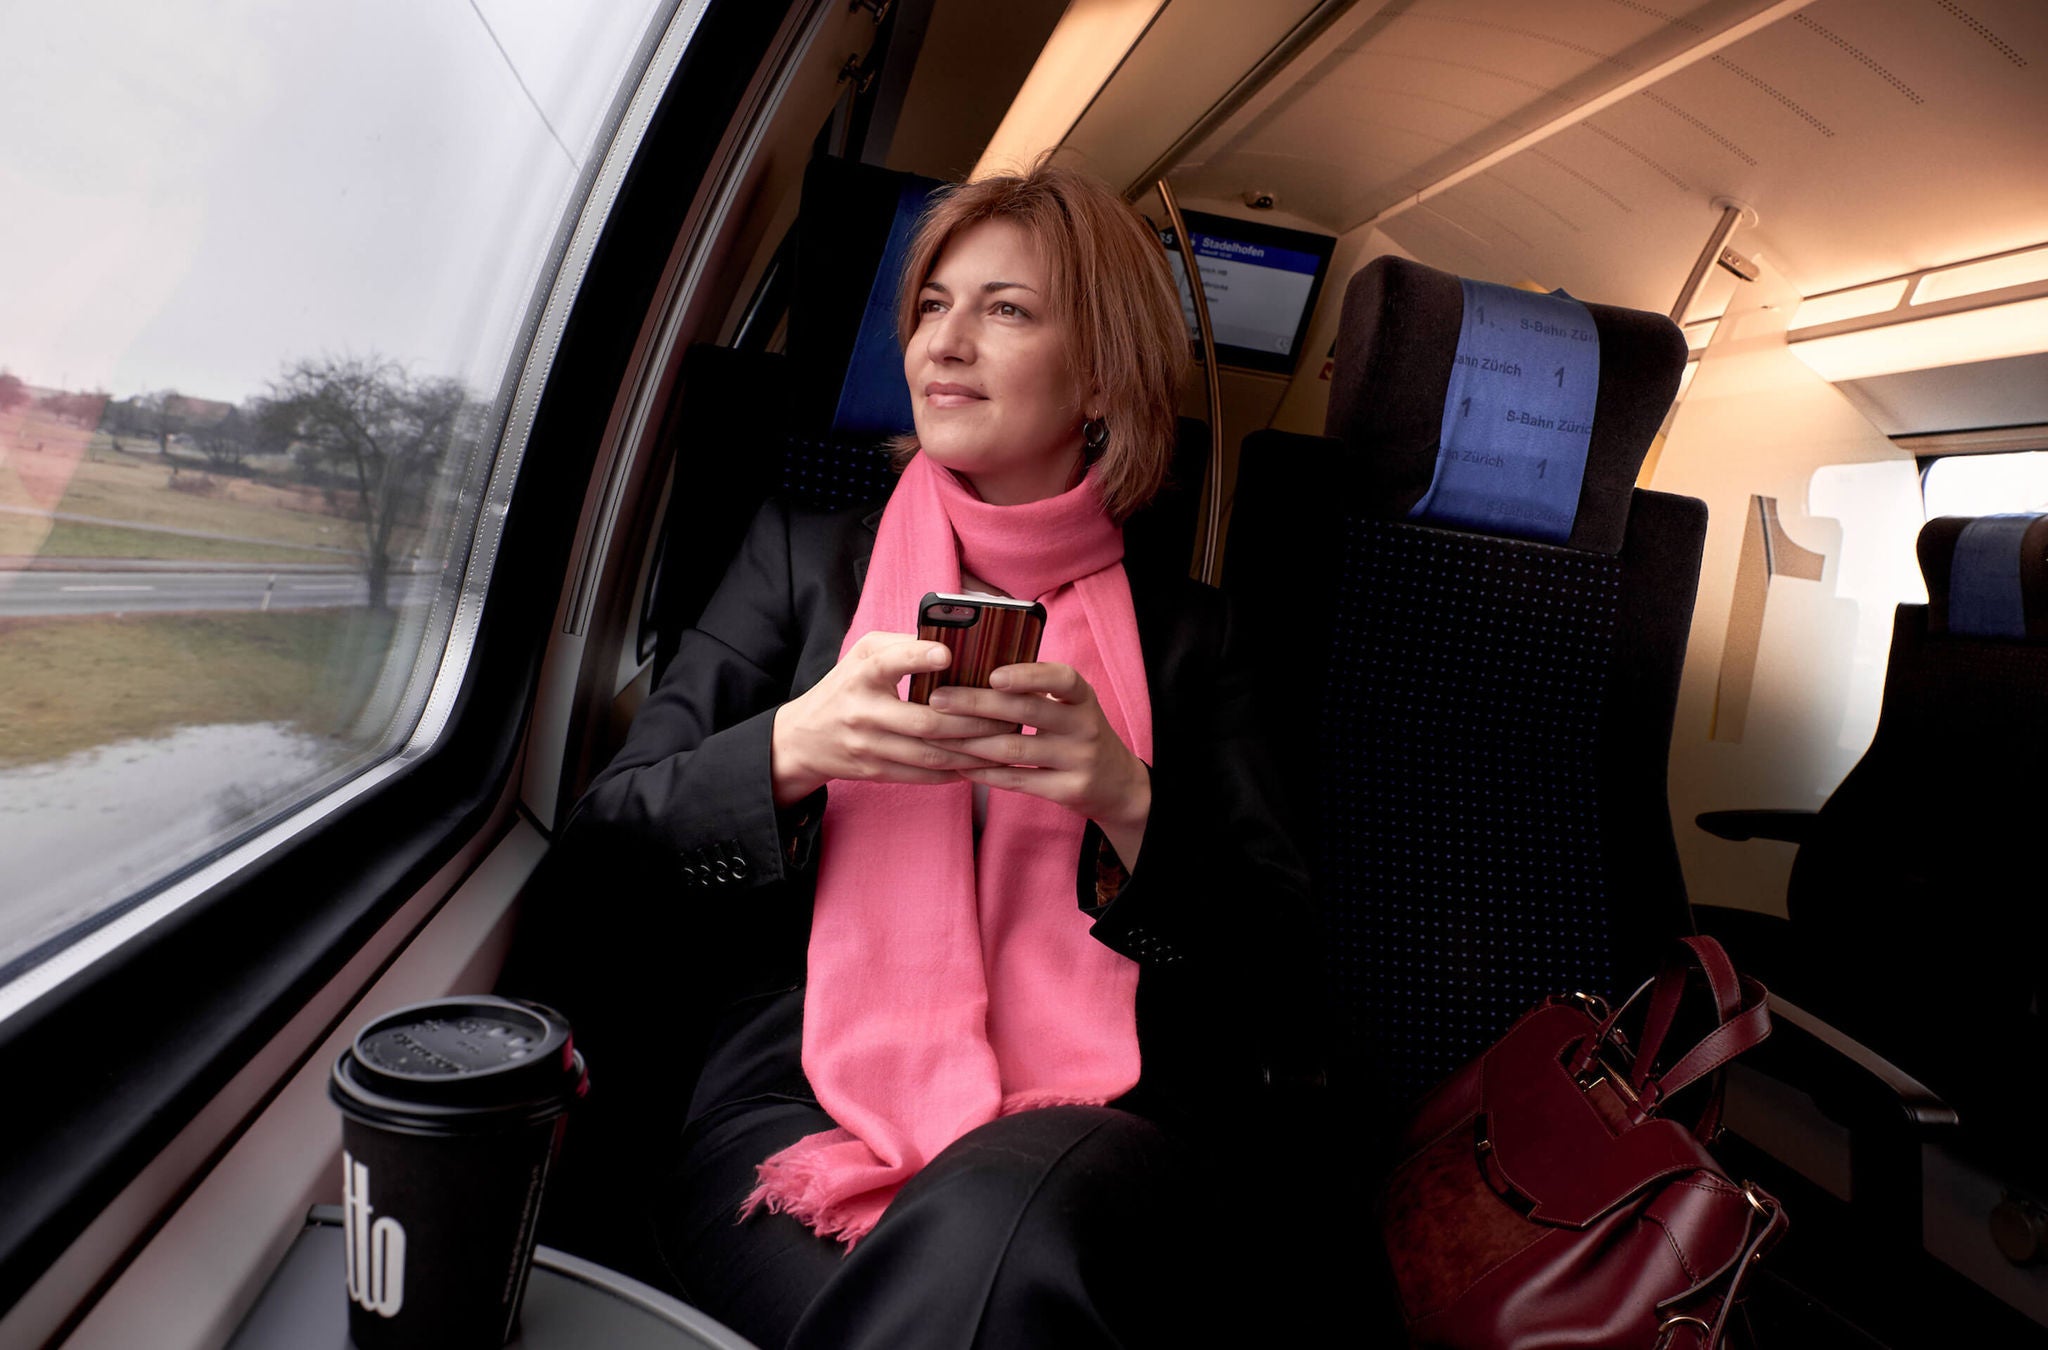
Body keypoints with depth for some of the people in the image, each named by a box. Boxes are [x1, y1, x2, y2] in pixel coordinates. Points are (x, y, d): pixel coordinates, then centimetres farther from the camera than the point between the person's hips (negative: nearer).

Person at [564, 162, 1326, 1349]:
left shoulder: (1187, 632, 12)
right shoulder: (805, 557, 15)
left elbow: (1282, 975, 7)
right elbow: (611, 832, 8)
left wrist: (1129, 804, -12)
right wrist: (792, 748, -13)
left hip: (1092, 1140, 0)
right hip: (797, 1107, 1)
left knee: (1006, 1223, -36)